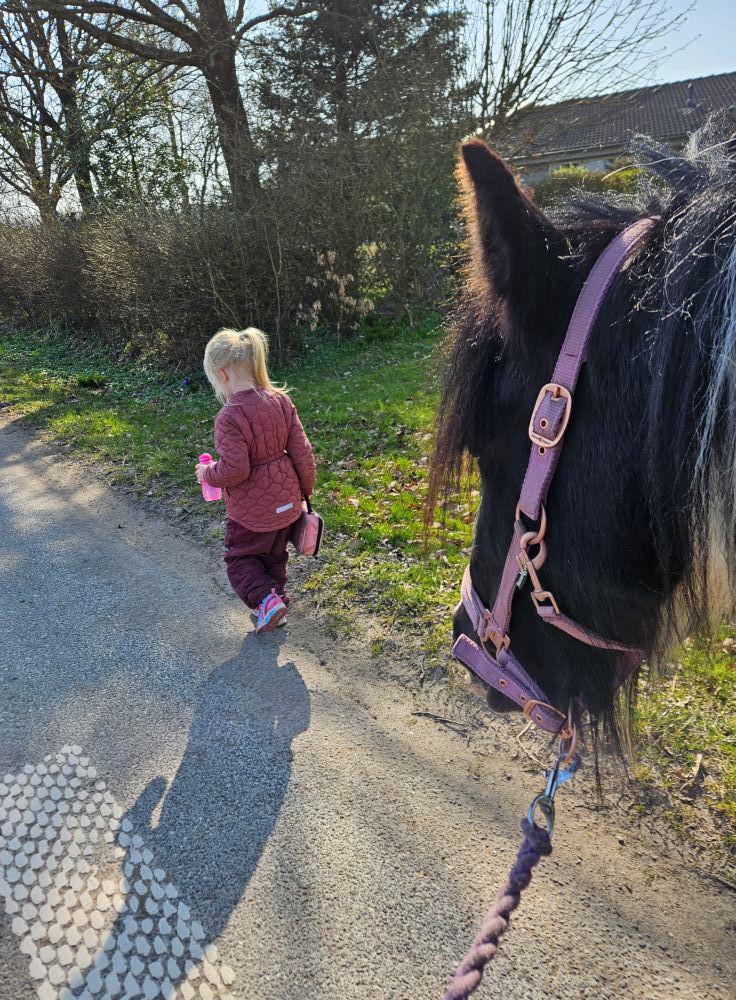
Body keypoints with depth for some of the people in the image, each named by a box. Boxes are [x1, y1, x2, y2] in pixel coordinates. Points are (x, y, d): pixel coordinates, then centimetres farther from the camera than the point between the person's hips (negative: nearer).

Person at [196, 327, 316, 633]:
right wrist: (307, 488, 11)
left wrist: (207, 473, -5)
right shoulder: (281, 400, -6)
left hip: (251, 510, -6)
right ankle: (277, 601, 38)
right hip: (287, 501, 6)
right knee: (275, 556, 25)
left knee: (239, 557, 17)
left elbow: (234, 470, -26)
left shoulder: (229, 417, -25)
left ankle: (266, 599, -1)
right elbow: (302, 451, -3)